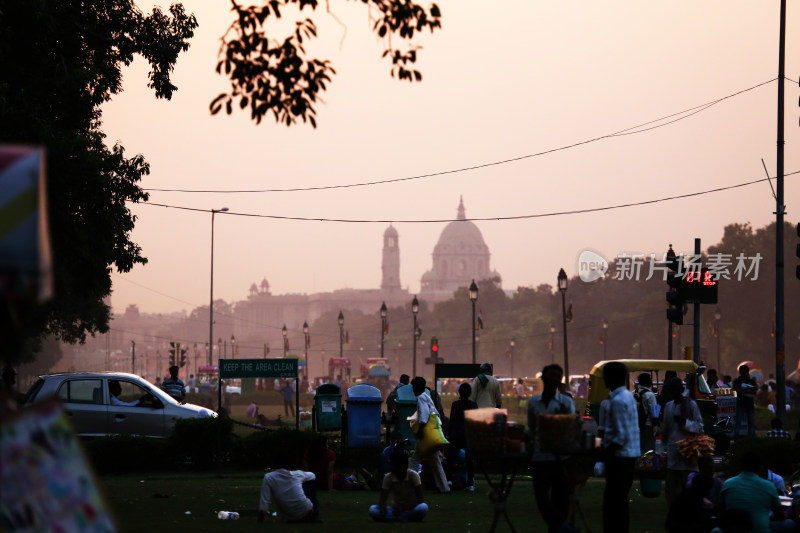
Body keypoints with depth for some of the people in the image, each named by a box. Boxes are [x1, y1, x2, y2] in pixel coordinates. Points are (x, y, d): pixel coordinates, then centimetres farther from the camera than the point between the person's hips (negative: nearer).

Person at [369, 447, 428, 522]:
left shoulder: (413, 475, -12)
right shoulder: (388, 477, -7)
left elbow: (420, 499, -15)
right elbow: (383, 500, -9)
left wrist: (403, 508, -29)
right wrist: (383, 509, -33)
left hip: (411, 509, -2)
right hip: (395, 509, 2)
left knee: (423, 508, -37)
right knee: (372, 510, -27)